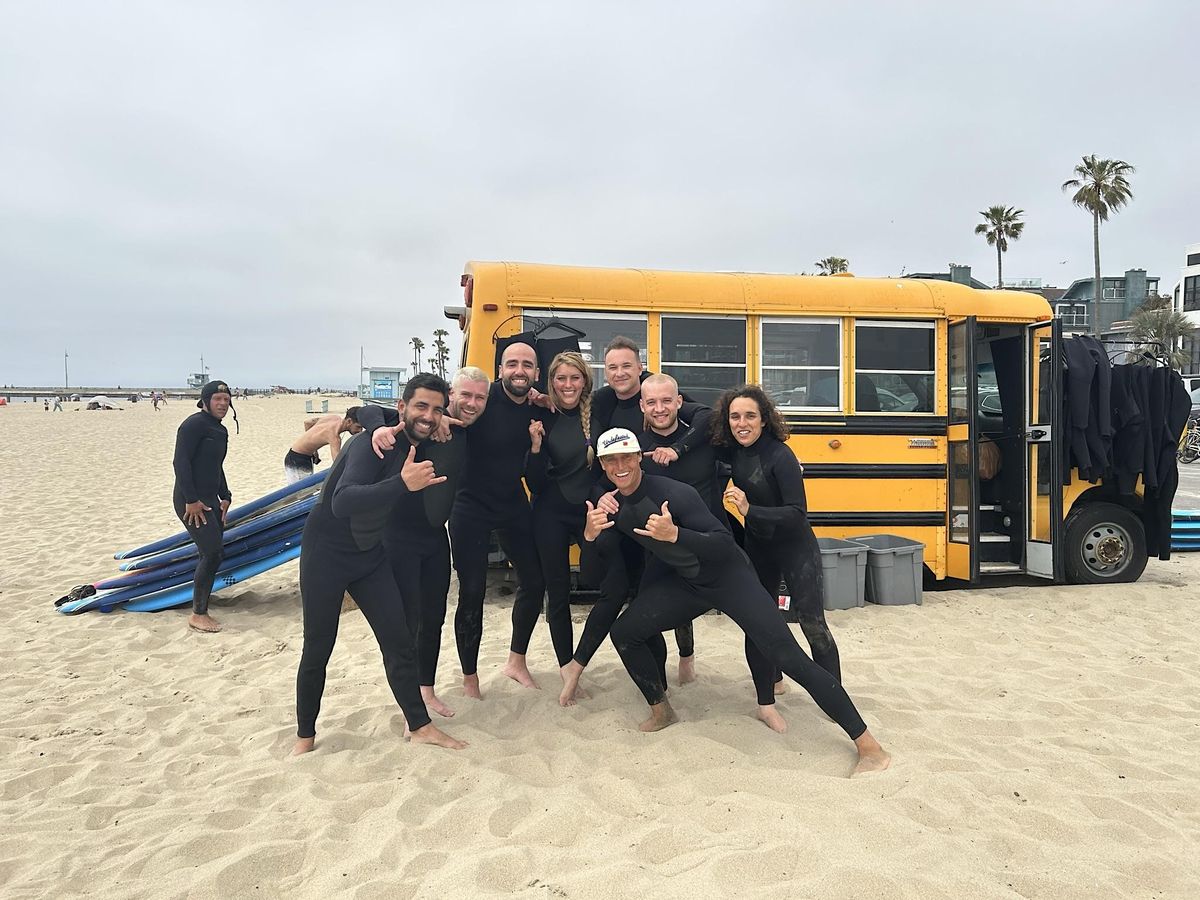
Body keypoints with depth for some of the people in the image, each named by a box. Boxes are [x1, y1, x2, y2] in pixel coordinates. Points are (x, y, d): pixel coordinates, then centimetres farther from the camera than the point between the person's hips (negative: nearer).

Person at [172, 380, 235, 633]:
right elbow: (180, 462, -19)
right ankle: (198, 615, -2)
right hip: (191, 501, -10)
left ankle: (201, 609, 18)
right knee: (212, 553, -13)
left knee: (215, 554, 9)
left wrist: (225, 497, 14)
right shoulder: (195, 424, -13)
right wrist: (191, 500, -21)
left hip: (209, 500, 10)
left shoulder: (220, 431, 16)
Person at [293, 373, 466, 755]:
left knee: (400, 642, 6)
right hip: (326, 554, -6)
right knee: (317, 649, 4)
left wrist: (426, 485, -6)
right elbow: (342, 502, -40)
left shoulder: (422, 449, 0)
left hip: (369, 555, 7)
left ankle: (419, 726, 18)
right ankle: (305, 737, 24)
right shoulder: (375, 442, -24)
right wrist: (403, 484, -48)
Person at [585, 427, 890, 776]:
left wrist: (674, 534, -46)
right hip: (684, 582, 7)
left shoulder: (673, 493, -27)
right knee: (624, 632, 1)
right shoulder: (612, 507, -5)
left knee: (788, 656, -13)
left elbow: (724, 544, -30)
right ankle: (661, 711, 24)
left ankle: (868, 744, -5)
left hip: (728, 577, -7)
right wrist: (590, 535, -23)